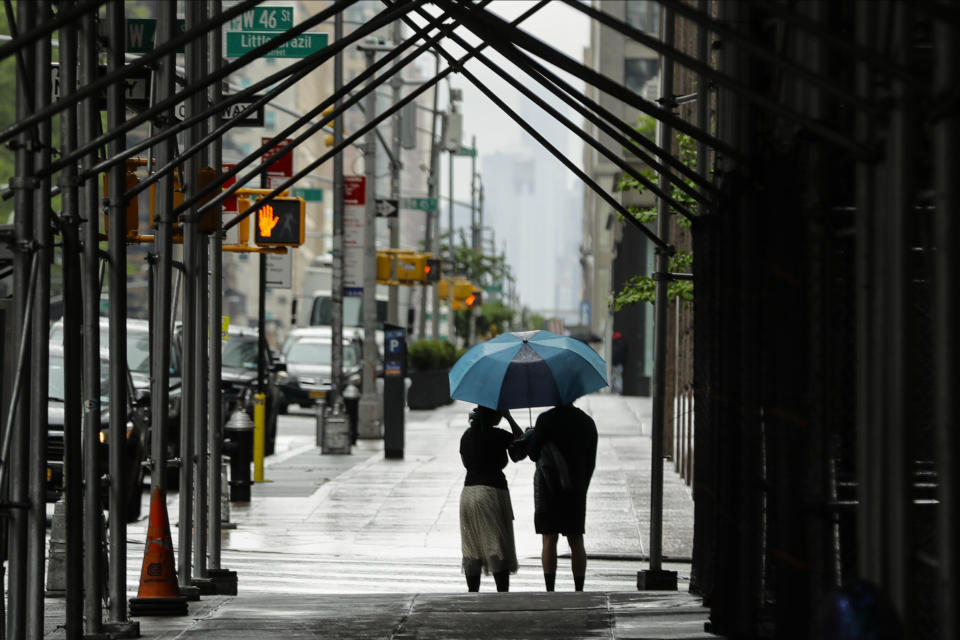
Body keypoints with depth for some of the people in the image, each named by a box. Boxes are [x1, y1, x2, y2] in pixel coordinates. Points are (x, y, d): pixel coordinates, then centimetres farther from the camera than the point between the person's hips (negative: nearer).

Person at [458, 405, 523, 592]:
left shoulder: (467, 435, 7)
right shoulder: (498, 436, -10)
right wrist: (509, 418, 8)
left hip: (468, 492, 6)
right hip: (493, 492, -6)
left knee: (471, 549, 11)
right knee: (499, 548, -4)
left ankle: (473, 593, 13)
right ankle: (503, 593, -9)